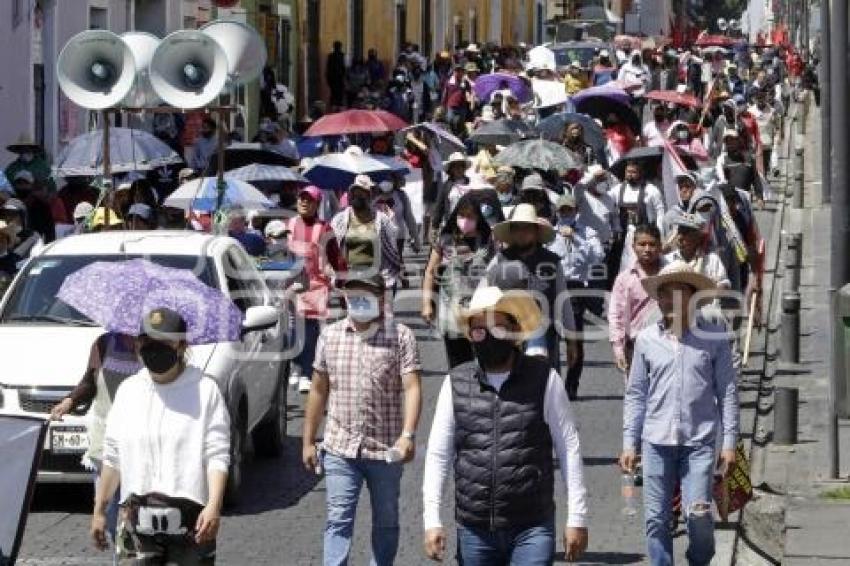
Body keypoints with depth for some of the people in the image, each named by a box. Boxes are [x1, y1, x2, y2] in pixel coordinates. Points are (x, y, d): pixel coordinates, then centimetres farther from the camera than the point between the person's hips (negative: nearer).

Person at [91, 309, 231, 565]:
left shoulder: (205, 390, -3)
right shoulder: (128, 390, 10)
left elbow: (217, 456, -8)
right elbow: (112, 457, 15)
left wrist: (214, 506, -20)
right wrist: (99, 510, 15)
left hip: (190, 517, -3)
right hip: (139, 520, 3)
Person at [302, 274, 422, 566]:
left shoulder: (401, 336, -4)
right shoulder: (330, 335, 6)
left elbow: (412, 388, -13)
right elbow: (319, 391, 12)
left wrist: (408, 435, -27)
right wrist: (308, 441, 11)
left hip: (386, 450, -1)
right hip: (340, 448, 1)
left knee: (386, 521, 12)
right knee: (338, 520, -7)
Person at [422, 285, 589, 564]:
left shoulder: (544, 380, 0)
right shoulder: (455, 384, 5)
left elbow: (569, 449, 2)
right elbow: (438, 455, 6)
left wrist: (577, 518, -1)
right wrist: (432, 521, -1)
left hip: (532, 530, -2)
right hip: (473, 530, 3)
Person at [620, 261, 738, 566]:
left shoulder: (713, 337, 1)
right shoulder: (646, 339, 6)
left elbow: (727, 392, 3)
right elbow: (636, 394, 11)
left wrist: (729, 441, -2)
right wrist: (629, 443, 7)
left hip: (699, 441, -2)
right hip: (657, 441, 2)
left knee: (699, 515, -8)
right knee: (656, 519, 3)